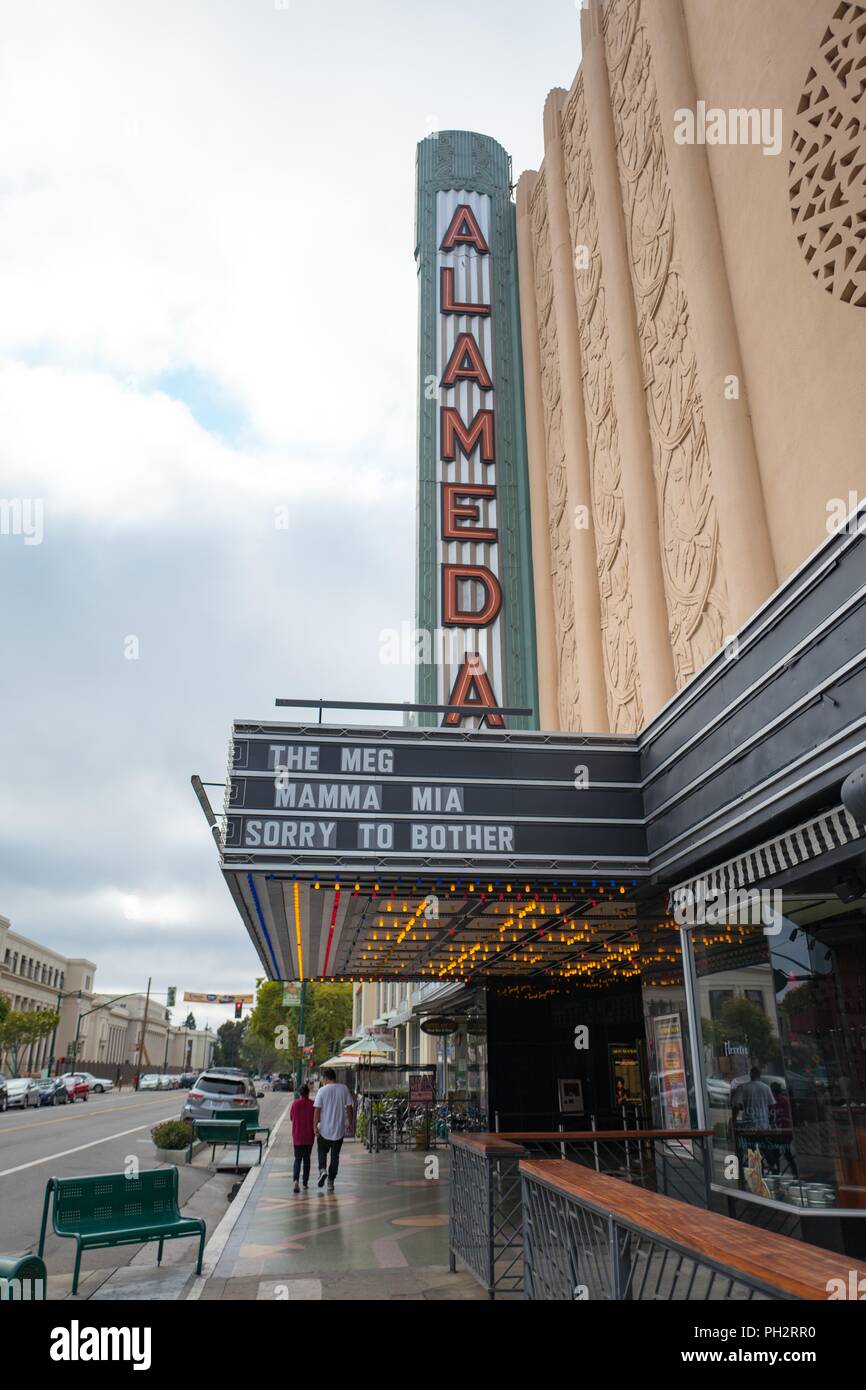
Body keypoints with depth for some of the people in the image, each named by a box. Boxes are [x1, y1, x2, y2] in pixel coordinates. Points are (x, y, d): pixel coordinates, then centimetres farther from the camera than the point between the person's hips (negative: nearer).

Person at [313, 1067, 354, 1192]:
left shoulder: (322, 1090, -9)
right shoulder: (344, 1089, -1)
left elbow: (317, 1110, -11)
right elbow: (350, 1107, 2)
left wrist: (315, 1126, -5)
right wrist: (350, 1123, 12)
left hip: (324, 1129, -2)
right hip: (339, 1130, 2)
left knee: (322, 1151, 18)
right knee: (335, 1156, 13)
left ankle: (322, 1169, -6)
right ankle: (331, 1181, 13)